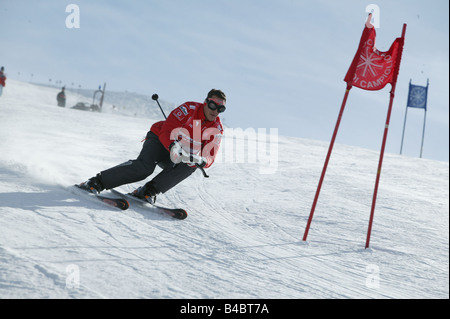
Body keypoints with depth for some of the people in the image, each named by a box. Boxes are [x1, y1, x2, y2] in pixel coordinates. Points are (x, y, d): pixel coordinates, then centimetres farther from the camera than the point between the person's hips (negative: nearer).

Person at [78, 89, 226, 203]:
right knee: (144, 167, -31)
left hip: (183, 156, 4)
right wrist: (173, 147, -42)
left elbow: (210, 157, -14)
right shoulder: (190, 108, -17)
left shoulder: (217, 129, -6)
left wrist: (201, 161, -39)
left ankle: (149, 191, -29)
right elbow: (166, 131, -21)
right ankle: (97, 182, -22)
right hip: (160, 140, -4)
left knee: (190, 166, -31)